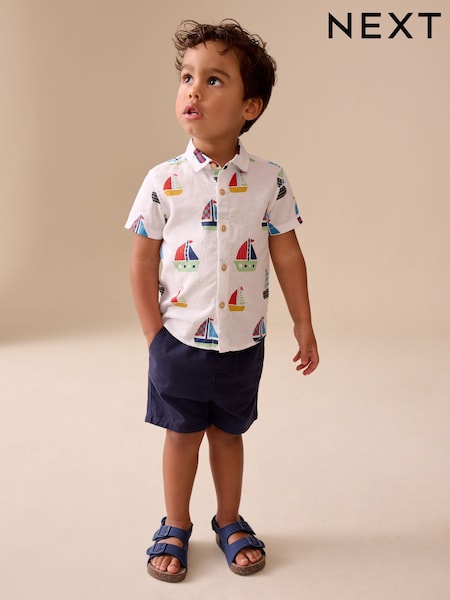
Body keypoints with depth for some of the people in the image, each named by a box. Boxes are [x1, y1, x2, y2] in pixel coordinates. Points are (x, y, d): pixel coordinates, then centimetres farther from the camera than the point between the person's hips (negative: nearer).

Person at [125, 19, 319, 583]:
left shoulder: (268, 180, -8)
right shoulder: (163, 180, -10)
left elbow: (288, 256, 0)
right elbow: (143, 264, -4)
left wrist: (304, 327, 4)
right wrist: (155, 336, -5)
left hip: (243, 342, 1)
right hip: (180, 340, -1)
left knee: (228, 433, 17)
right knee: (181, 434, 14)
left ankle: (230, 521, 38)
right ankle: (175, 527, 34)